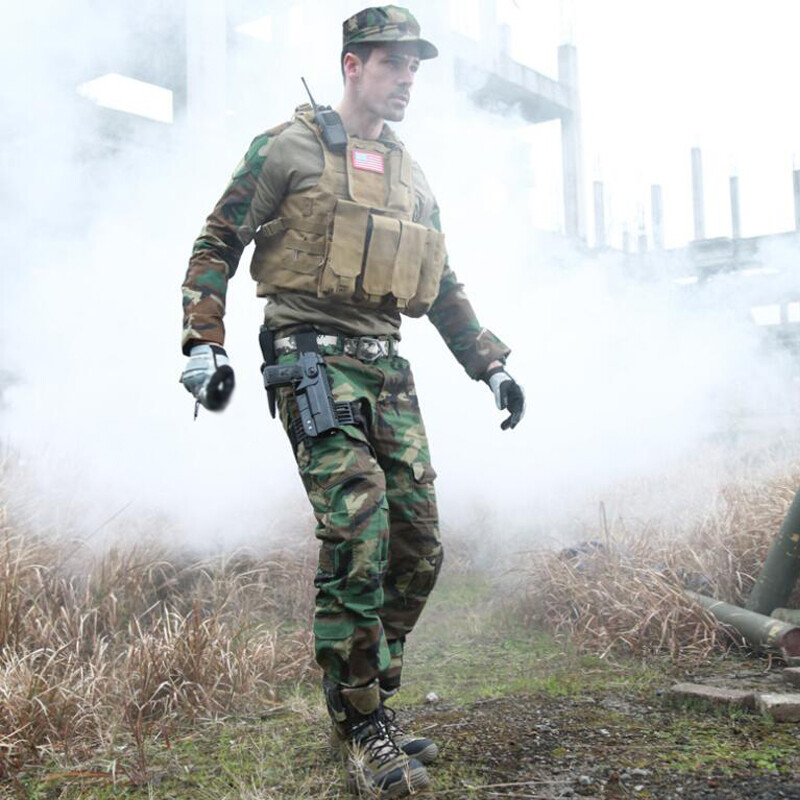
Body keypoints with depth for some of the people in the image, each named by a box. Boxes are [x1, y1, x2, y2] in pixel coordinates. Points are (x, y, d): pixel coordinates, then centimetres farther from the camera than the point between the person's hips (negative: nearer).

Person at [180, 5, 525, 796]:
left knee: (417, 548, 2)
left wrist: (491, 365, 18)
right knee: (357, 532, -17)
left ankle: (370, 706, 18)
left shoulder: (411, 176, 20)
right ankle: (361, 729, -3)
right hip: (315, 358, -7)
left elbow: (444, 288, 25)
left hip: (388, 368, 7)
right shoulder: (288, 149, 1)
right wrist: (202, 343, -10)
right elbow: (216, 244, 1)